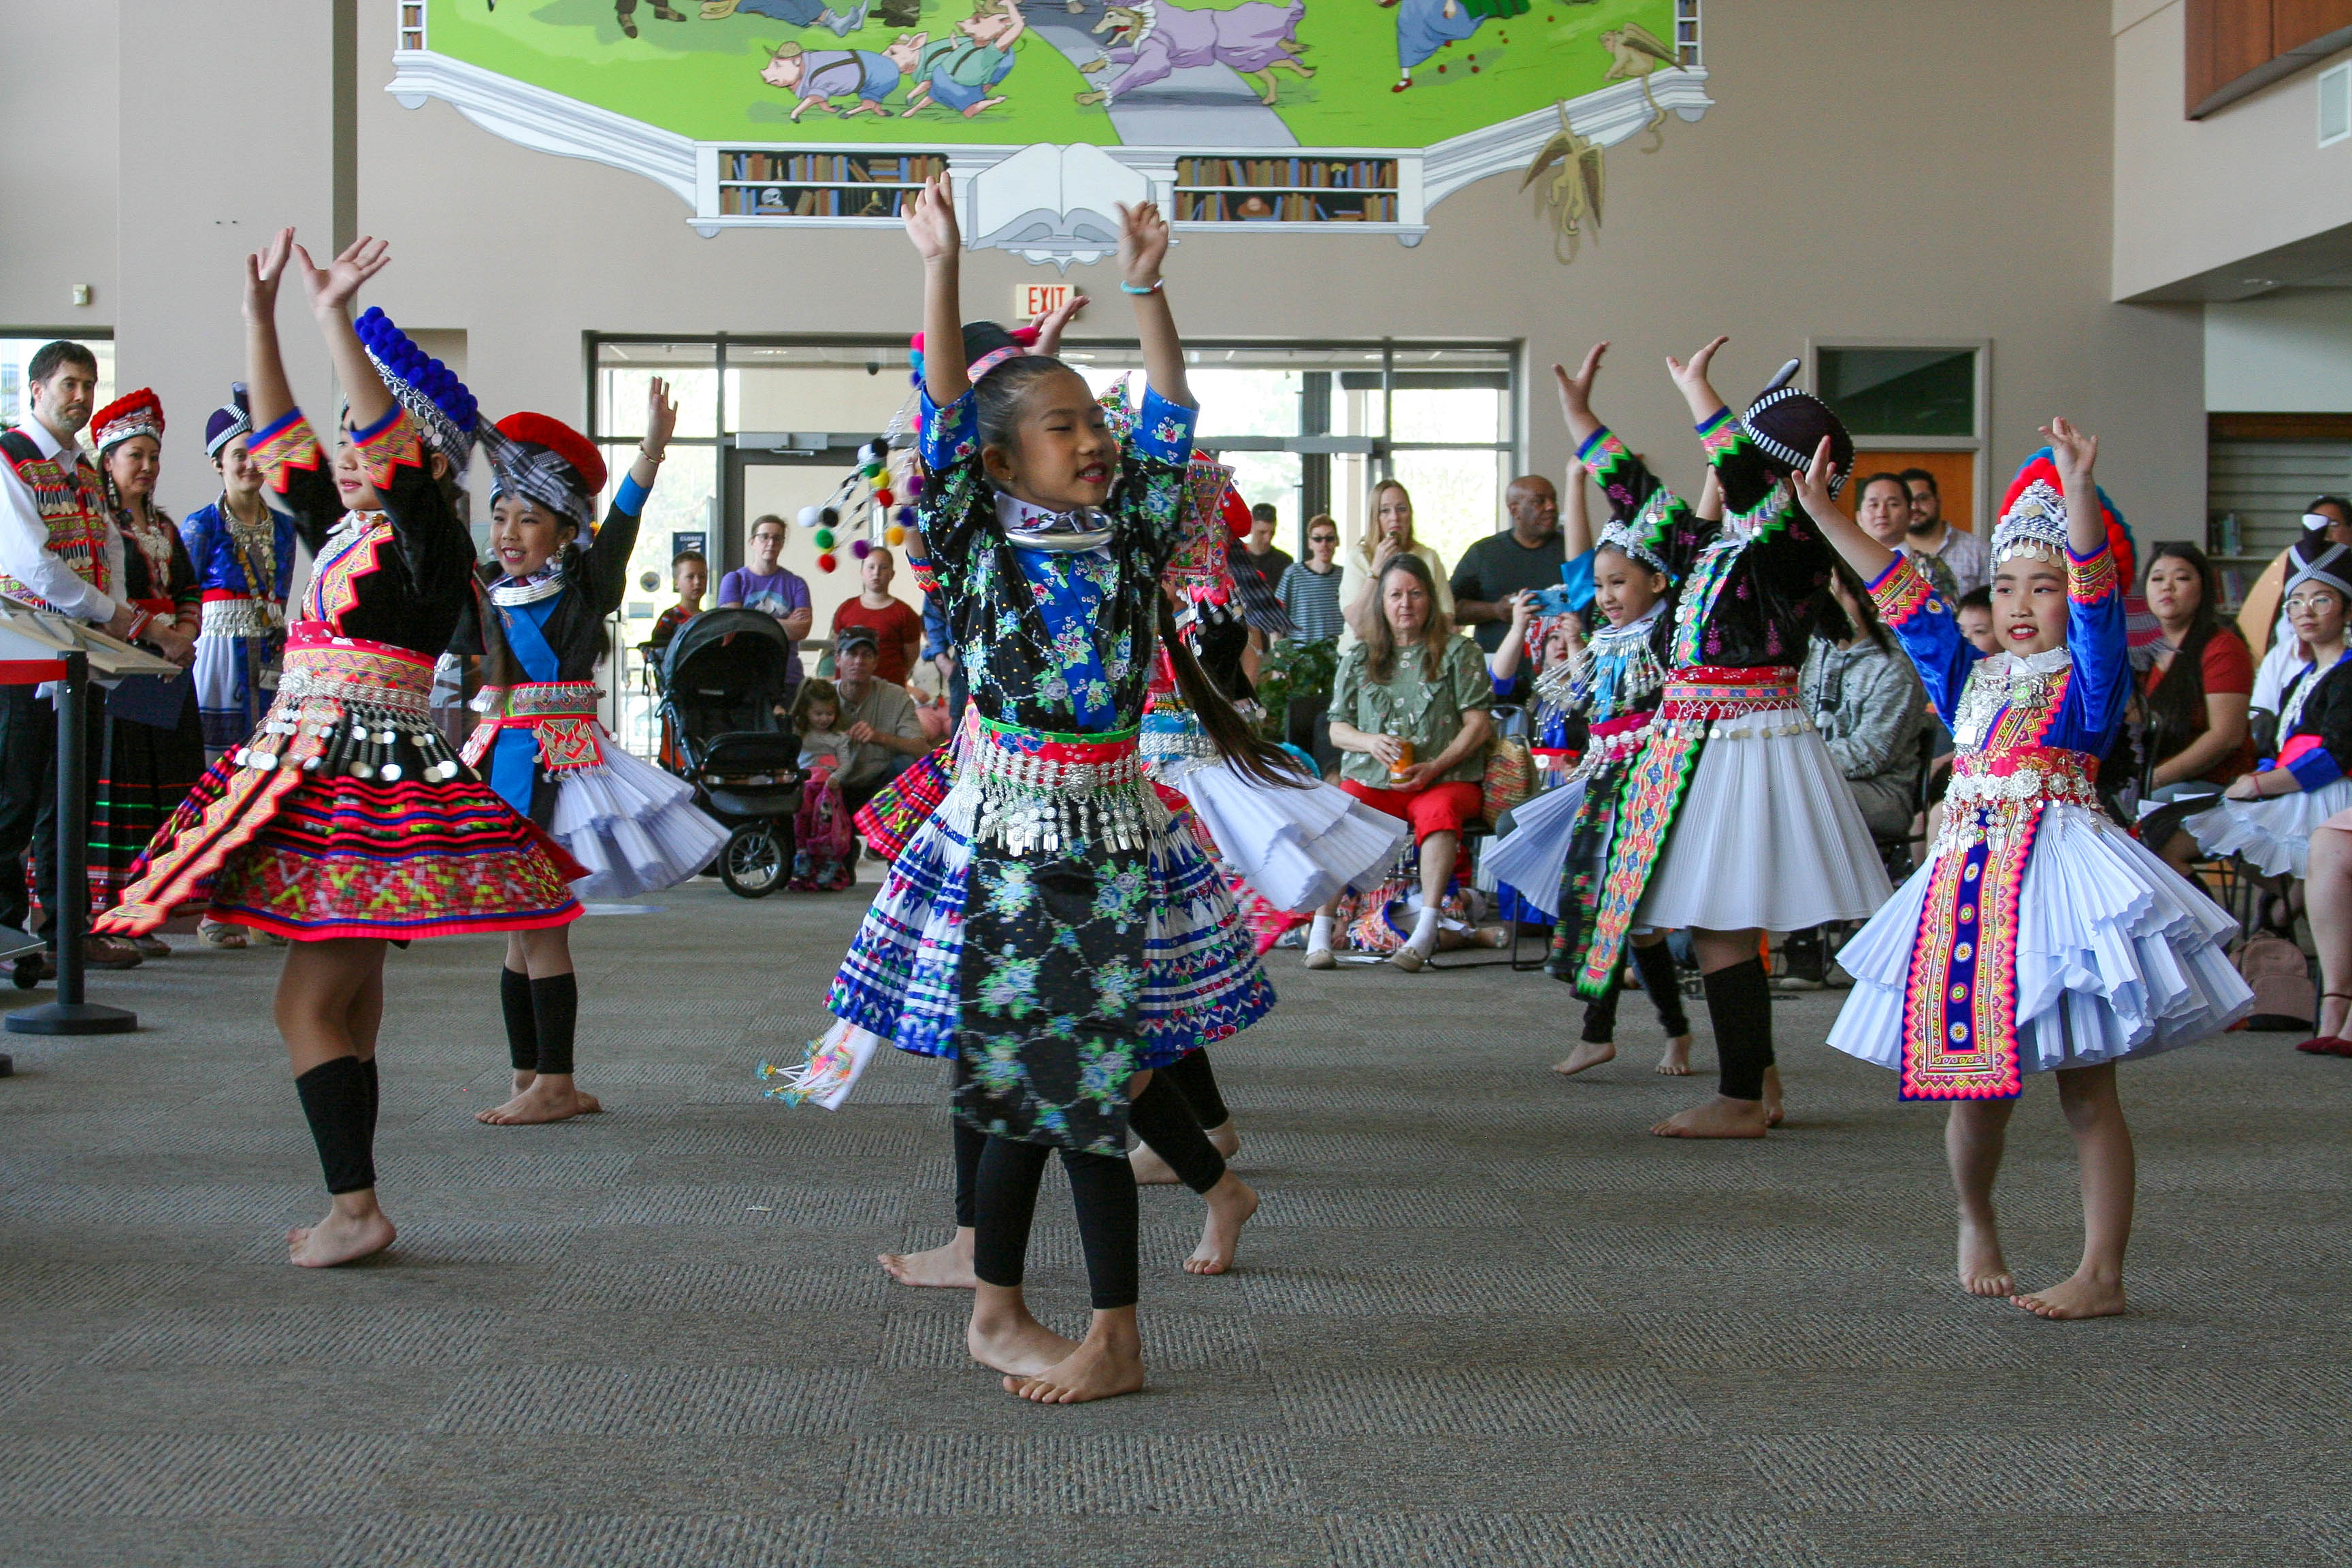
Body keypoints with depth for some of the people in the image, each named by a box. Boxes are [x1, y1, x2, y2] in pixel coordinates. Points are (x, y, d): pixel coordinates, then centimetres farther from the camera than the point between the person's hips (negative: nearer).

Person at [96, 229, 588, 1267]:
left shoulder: (428, 540, -8)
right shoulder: (339, 531, 15)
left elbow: (388, 436, -21)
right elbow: (280, 434, 19)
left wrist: (336, 315, -23)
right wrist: (260, 313, 13)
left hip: (368, 795, -9)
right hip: (316, 781, 9)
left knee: (308, 1002, -10)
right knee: (349, 998, 10)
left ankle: (356, 1207, -7)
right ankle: (351, 1206, 15)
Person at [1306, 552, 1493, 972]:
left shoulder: (1459, 652, 10)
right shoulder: (1358, 658, 18)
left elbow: (1478, 725, 2)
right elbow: (1337, 729, 17)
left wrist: (1432, 769, -11)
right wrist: (1371, 741, -7)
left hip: (1444, 779, -2)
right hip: (1372, 779, 2)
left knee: (1438, 810, -37)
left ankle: (1426, 930, -44)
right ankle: (1321, 931, -33)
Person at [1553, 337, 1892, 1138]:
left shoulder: (1795, 541, -11)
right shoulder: (1718, 542, 13)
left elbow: (1750, 485, -28)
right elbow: (1643, 501, 26)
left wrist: (1695, 389, -18)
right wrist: (1579, 414, 30)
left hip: (1739, 737, -9)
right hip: (1698, 736, 9)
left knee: (1719, 923, -7)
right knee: (1724, 926, 14)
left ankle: (1740, 1101, -1)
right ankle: (1760, 1083, 23)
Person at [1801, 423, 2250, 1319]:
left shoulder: (2087, 677, 2)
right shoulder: (1970, 677, 16)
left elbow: (2096, 593, -15)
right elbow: (1900, 593, 16)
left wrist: (2079, 492, -30)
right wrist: (1820, 508, 13)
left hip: (2058, 875, -5)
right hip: (1965, 880, 5)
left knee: (2086, 1088, -2)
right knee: (1976, 1086, 8)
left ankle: (2102, 1274, 2)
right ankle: (1975, 1221, 33)